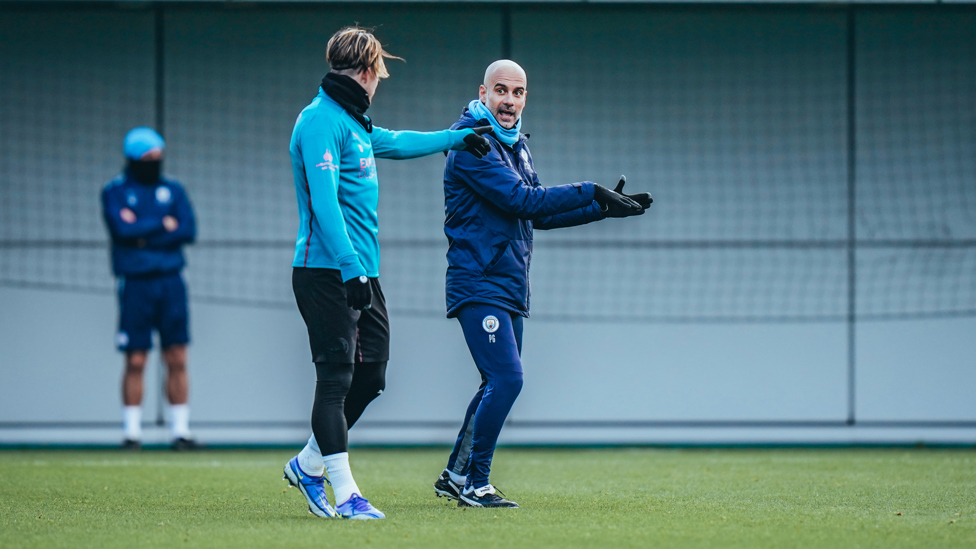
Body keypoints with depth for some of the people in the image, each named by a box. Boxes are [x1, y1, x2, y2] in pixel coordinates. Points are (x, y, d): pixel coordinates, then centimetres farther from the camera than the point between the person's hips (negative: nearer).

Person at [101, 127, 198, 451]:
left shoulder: (172, 190, 12)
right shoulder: (115, 192, 4)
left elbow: (189, 230, -1)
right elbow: (123, 229, -13)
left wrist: (144, 235, -9)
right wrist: (163, 225, -5)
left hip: (170, 281, 3)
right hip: (136, 283, -3)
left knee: (177, 360, 0)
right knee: (136, 361, -3)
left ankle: (180, 430, 3)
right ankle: (132, 432, 3)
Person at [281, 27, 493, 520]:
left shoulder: (352, 123, 18)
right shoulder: (321, 120, -12)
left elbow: (397, 143, 37)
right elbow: (323, 200, -21)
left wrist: (460, 137, 44)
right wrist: (350, 269, -26)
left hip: (361, 272, 10)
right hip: (328, 272, -10)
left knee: (370, 375, 9)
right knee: (336, 378, -8)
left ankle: (309, 465, 23)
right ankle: (346, 495, -7)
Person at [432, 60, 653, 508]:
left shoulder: (515, 144, 17)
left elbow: (539, 215, 21)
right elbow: (521, 200, -21)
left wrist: (607, 207, 14)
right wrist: (591, 192, -18)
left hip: (510, 286, 9)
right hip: (479, 283, -9)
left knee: (500, 384, 13)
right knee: (506, 379, -17)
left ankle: (456, 477, 23)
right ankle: (473, 483, -9)